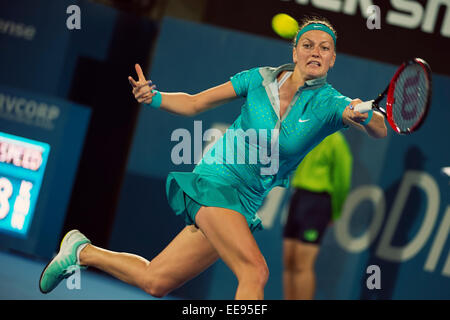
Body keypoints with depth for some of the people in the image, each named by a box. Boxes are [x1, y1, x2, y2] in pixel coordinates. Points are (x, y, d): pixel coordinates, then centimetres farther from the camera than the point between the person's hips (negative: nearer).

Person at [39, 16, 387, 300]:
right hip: (218, 182, -3)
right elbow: (193, 103, 4)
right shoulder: (258, 79, -5)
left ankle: (84, 251, 29)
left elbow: (381, 130, -23)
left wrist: (364, 116, -45)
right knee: (255, 270, -27)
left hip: (248, 206, 3)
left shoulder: (329, 103, -7)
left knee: (155, 282, 5)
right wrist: (154, 96, -13)